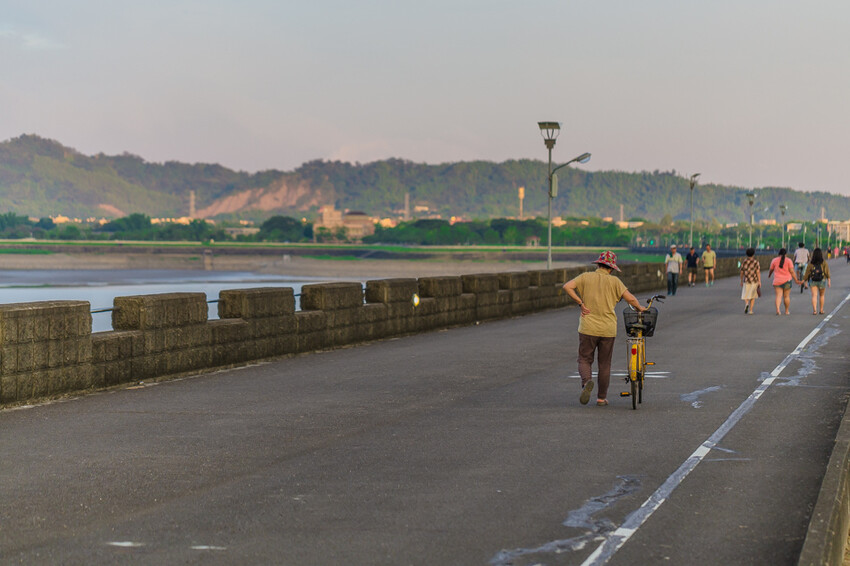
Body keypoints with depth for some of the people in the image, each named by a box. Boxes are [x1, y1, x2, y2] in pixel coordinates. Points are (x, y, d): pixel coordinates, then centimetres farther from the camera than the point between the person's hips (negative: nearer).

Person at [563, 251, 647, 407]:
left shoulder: (586, 277, 1)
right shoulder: (614, 281, -1)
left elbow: (567, 286, -11)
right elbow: (630, 298, -8)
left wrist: (581, 303, -6)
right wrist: (640, 308, 12)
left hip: (588, 328, 0)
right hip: (608, 329, 0)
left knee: (584, 359, 8)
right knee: (604, 364, 13)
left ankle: (587, 381, -22)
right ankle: (602, 397, 17)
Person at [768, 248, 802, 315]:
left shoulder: (774, 260, 2)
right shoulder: (788, 260, -3)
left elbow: (771, 270, 12)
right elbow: (792, 271, -6)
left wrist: (769, 275, 32)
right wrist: (796, 280, -1)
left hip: (777, 281, 0)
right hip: (786, 280, 0)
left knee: (778, 295, -4)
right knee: (786, 296, 11)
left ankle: (778, 309, -24)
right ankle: (787, 311, 19)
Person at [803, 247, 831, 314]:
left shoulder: (810, 264, -2)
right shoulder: (824, 263, -4)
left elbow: (807, 273, 1)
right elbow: (827, 272, -12)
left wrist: (803, 280, 12)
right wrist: (829, 280, -15)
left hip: (813, 281, 0)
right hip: (822, 281, 0)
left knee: (814, 295, -4)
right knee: (822, 295, 18)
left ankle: (814, 309, -21)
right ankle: (821, 310, 24)